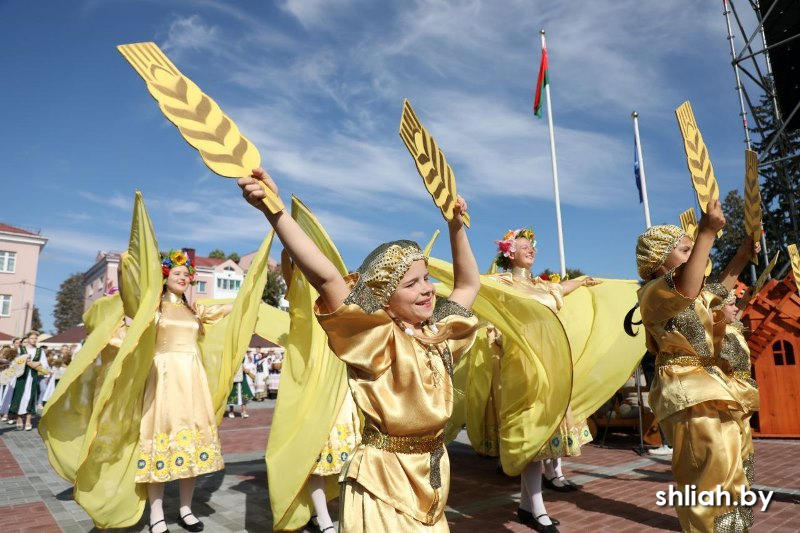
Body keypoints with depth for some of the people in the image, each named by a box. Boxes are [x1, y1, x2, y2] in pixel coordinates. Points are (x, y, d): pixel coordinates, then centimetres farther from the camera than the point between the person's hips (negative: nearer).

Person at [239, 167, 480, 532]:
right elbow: (325, 276, -29)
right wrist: (274, 210, -36)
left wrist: (456, 228, 7)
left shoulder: (437, 333, 2)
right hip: (384, 477, -6)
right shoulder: (377, 338, -16)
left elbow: (469, 284, 16)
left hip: (432, 471, 7)